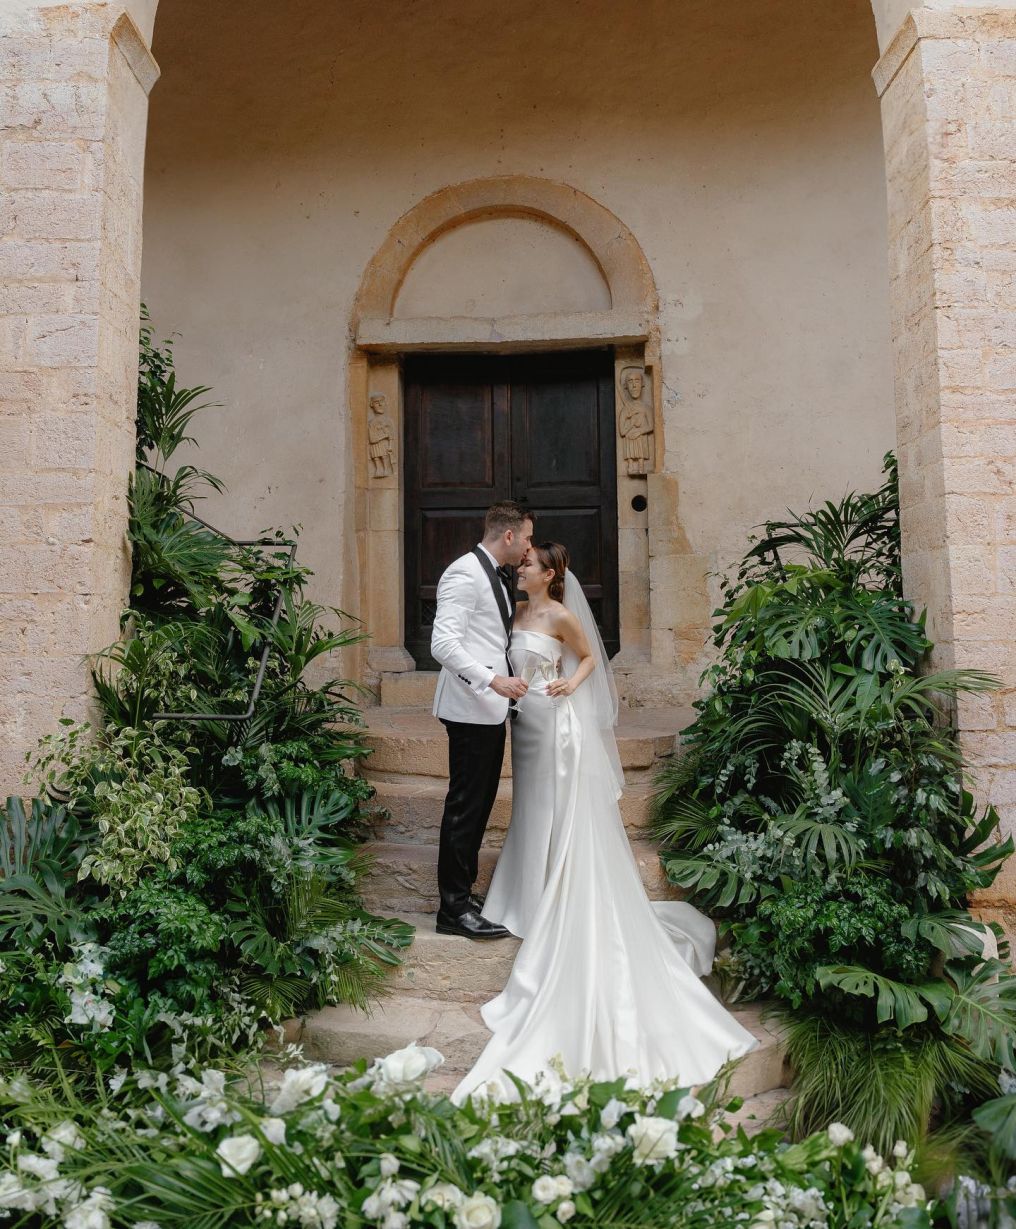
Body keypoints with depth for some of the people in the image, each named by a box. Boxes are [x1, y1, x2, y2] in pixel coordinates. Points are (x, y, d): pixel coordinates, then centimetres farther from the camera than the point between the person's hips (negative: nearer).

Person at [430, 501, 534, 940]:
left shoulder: (497, 576, 16)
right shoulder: (464, 574, -15)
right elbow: (443, 644, -22)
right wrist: (494, 680, -27)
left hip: (491, 709, 10)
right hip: (471, 708, -10)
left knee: (480, 804, 15)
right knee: (465, 805, -3)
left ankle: (463, 891, 27)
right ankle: (454, 909, 7)